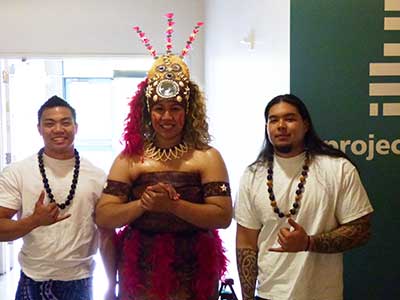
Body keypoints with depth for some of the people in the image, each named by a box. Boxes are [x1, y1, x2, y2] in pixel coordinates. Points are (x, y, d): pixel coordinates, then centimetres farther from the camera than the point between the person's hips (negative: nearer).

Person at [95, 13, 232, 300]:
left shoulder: (207, 157, -4)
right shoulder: (130, 158, 1)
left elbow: (223, 216, -12)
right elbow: (103, 216, -4)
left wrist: (172, 205, -22)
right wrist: (143, 204, -20)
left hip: (193, 274, -1)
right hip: (140, 273, 1)